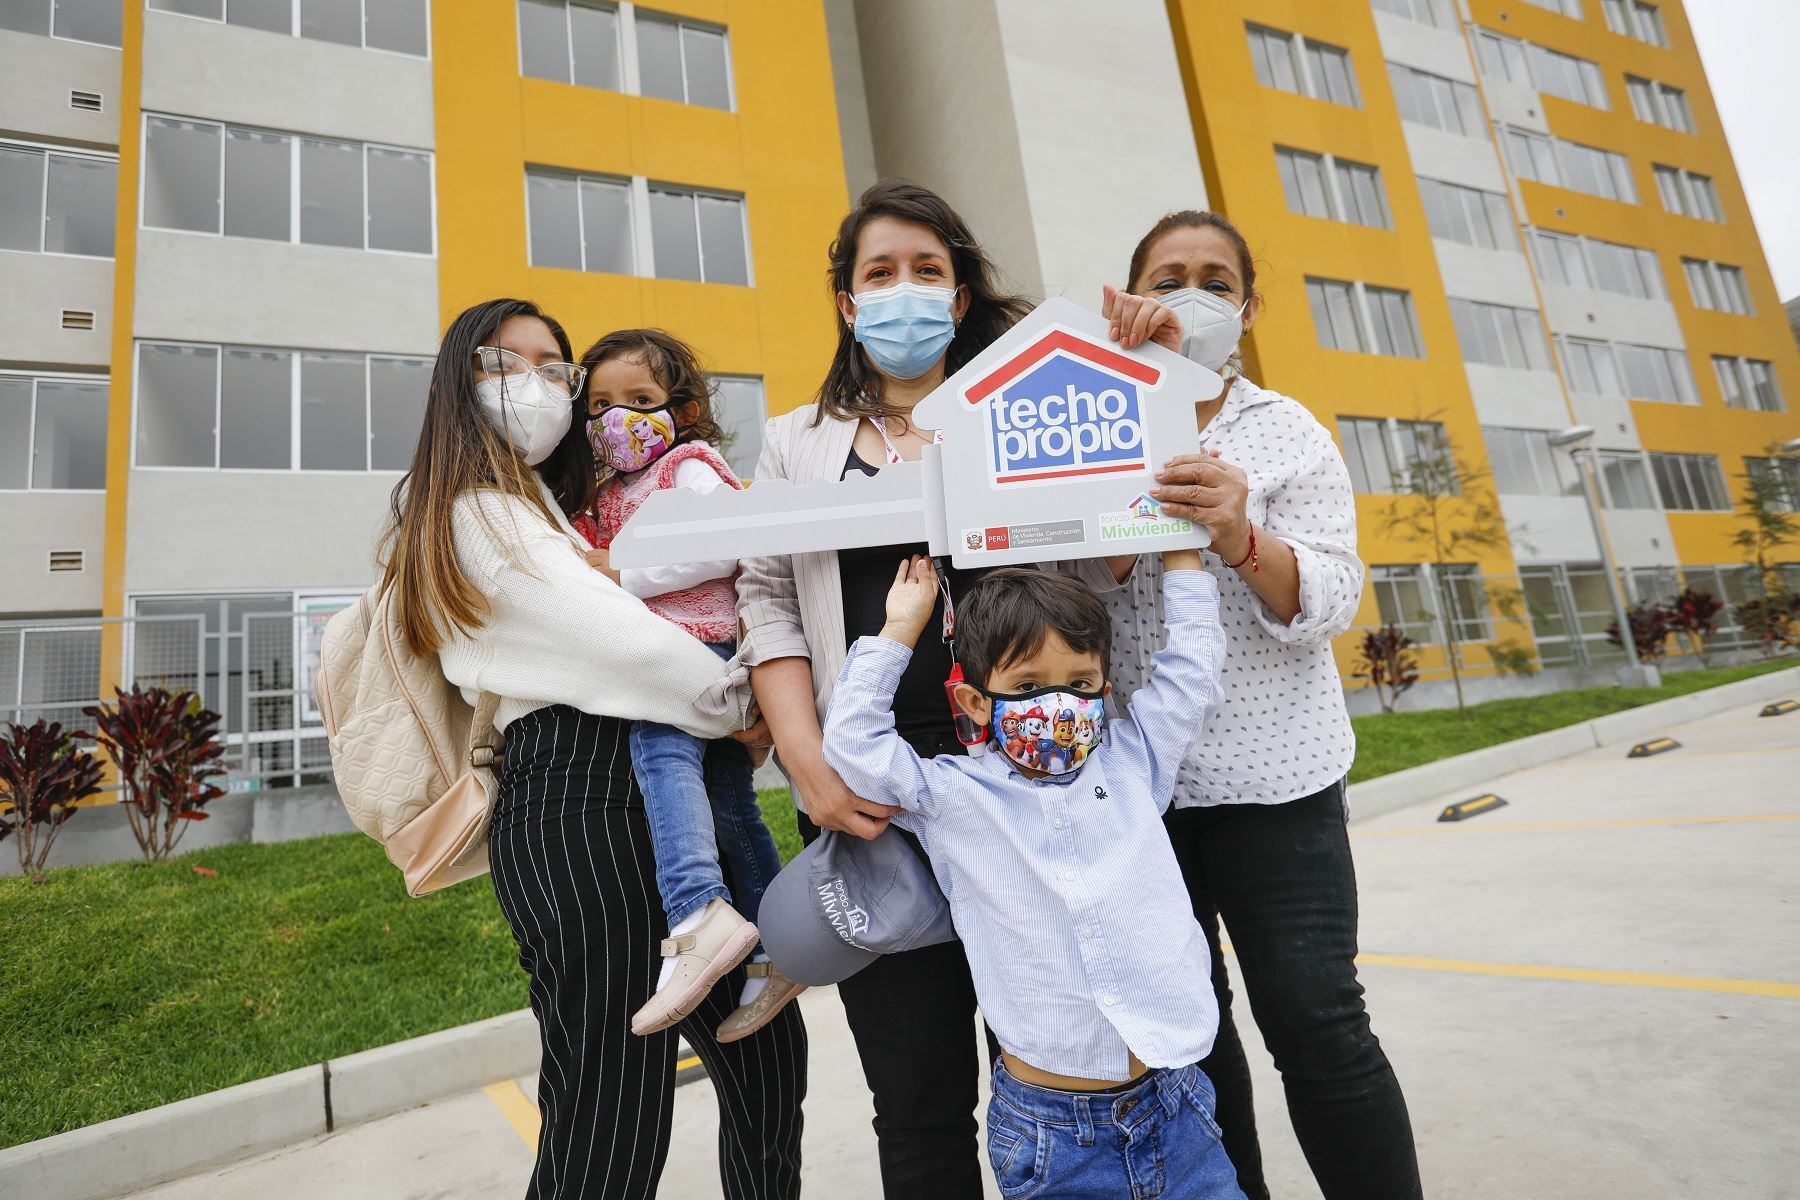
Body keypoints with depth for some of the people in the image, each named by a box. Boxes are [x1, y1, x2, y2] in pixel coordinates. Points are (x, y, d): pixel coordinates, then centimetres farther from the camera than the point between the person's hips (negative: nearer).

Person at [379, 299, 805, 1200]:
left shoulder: (555, 510, 26)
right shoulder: (480, 514, -5)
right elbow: (622, 639, -14)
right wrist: (739, 706, -1)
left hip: (651, 789, 10)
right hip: (578, 800, -9)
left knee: (764, 1052, 13)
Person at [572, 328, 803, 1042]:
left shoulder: (689, 464, 0)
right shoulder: (613, 492, 27)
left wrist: (622, 577, -15)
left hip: (699, 643, -9)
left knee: (659, 747, -33)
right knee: (728, 805, 8)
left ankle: (699, 915, -43)